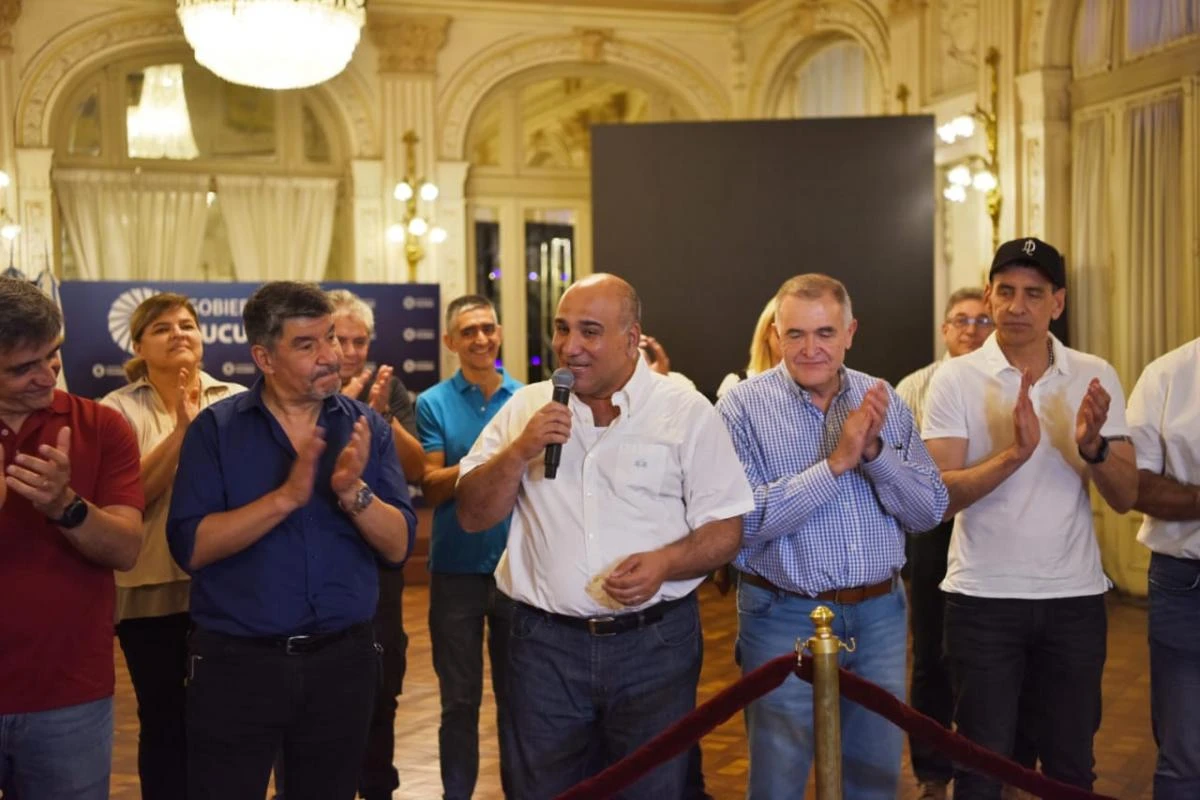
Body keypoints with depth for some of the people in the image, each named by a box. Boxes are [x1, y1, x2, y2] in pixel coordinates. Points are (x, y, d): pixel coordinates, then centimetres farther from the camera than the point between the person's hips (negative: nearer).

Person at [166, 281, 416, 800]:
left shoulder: (367, 428, 1)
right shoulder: (216, 428, -5)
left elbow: (399, 546, -4)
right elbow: (189, 547, -14)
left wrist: (354, 492, -22)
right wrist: (285, 496, -23)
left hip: (343, 658, 2)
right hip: (237, 660, -2)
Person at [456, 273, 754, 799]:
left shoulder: (687, 412, -2)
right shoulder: (526, 407, 6)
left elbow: (725, 531, -2)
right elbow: (473, 516, 5)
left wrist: (665, 563, -21)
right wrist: (520, 450, -11)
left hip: (655, 642, -2)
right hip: (546, 642, 2)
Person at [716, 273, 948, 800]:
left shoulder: (883, 401, 4)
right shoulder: (744, 406, -8)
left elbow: (930, 511, 0)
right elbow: (743, 522, -18)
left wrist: (873, 451, -15)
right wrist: (835, 462, -21)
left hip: (880, 614, 4)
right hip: (784, 618, -4)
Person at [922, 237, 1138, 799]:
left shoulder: (1095, 378, 1)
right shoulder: (955, 379, -7)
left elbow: (1125, 498, -2)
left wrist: (1093, 446, -22)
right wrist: (1015, 452, -28)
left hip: (1076, 598, 3)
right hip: (984, 599, -2)